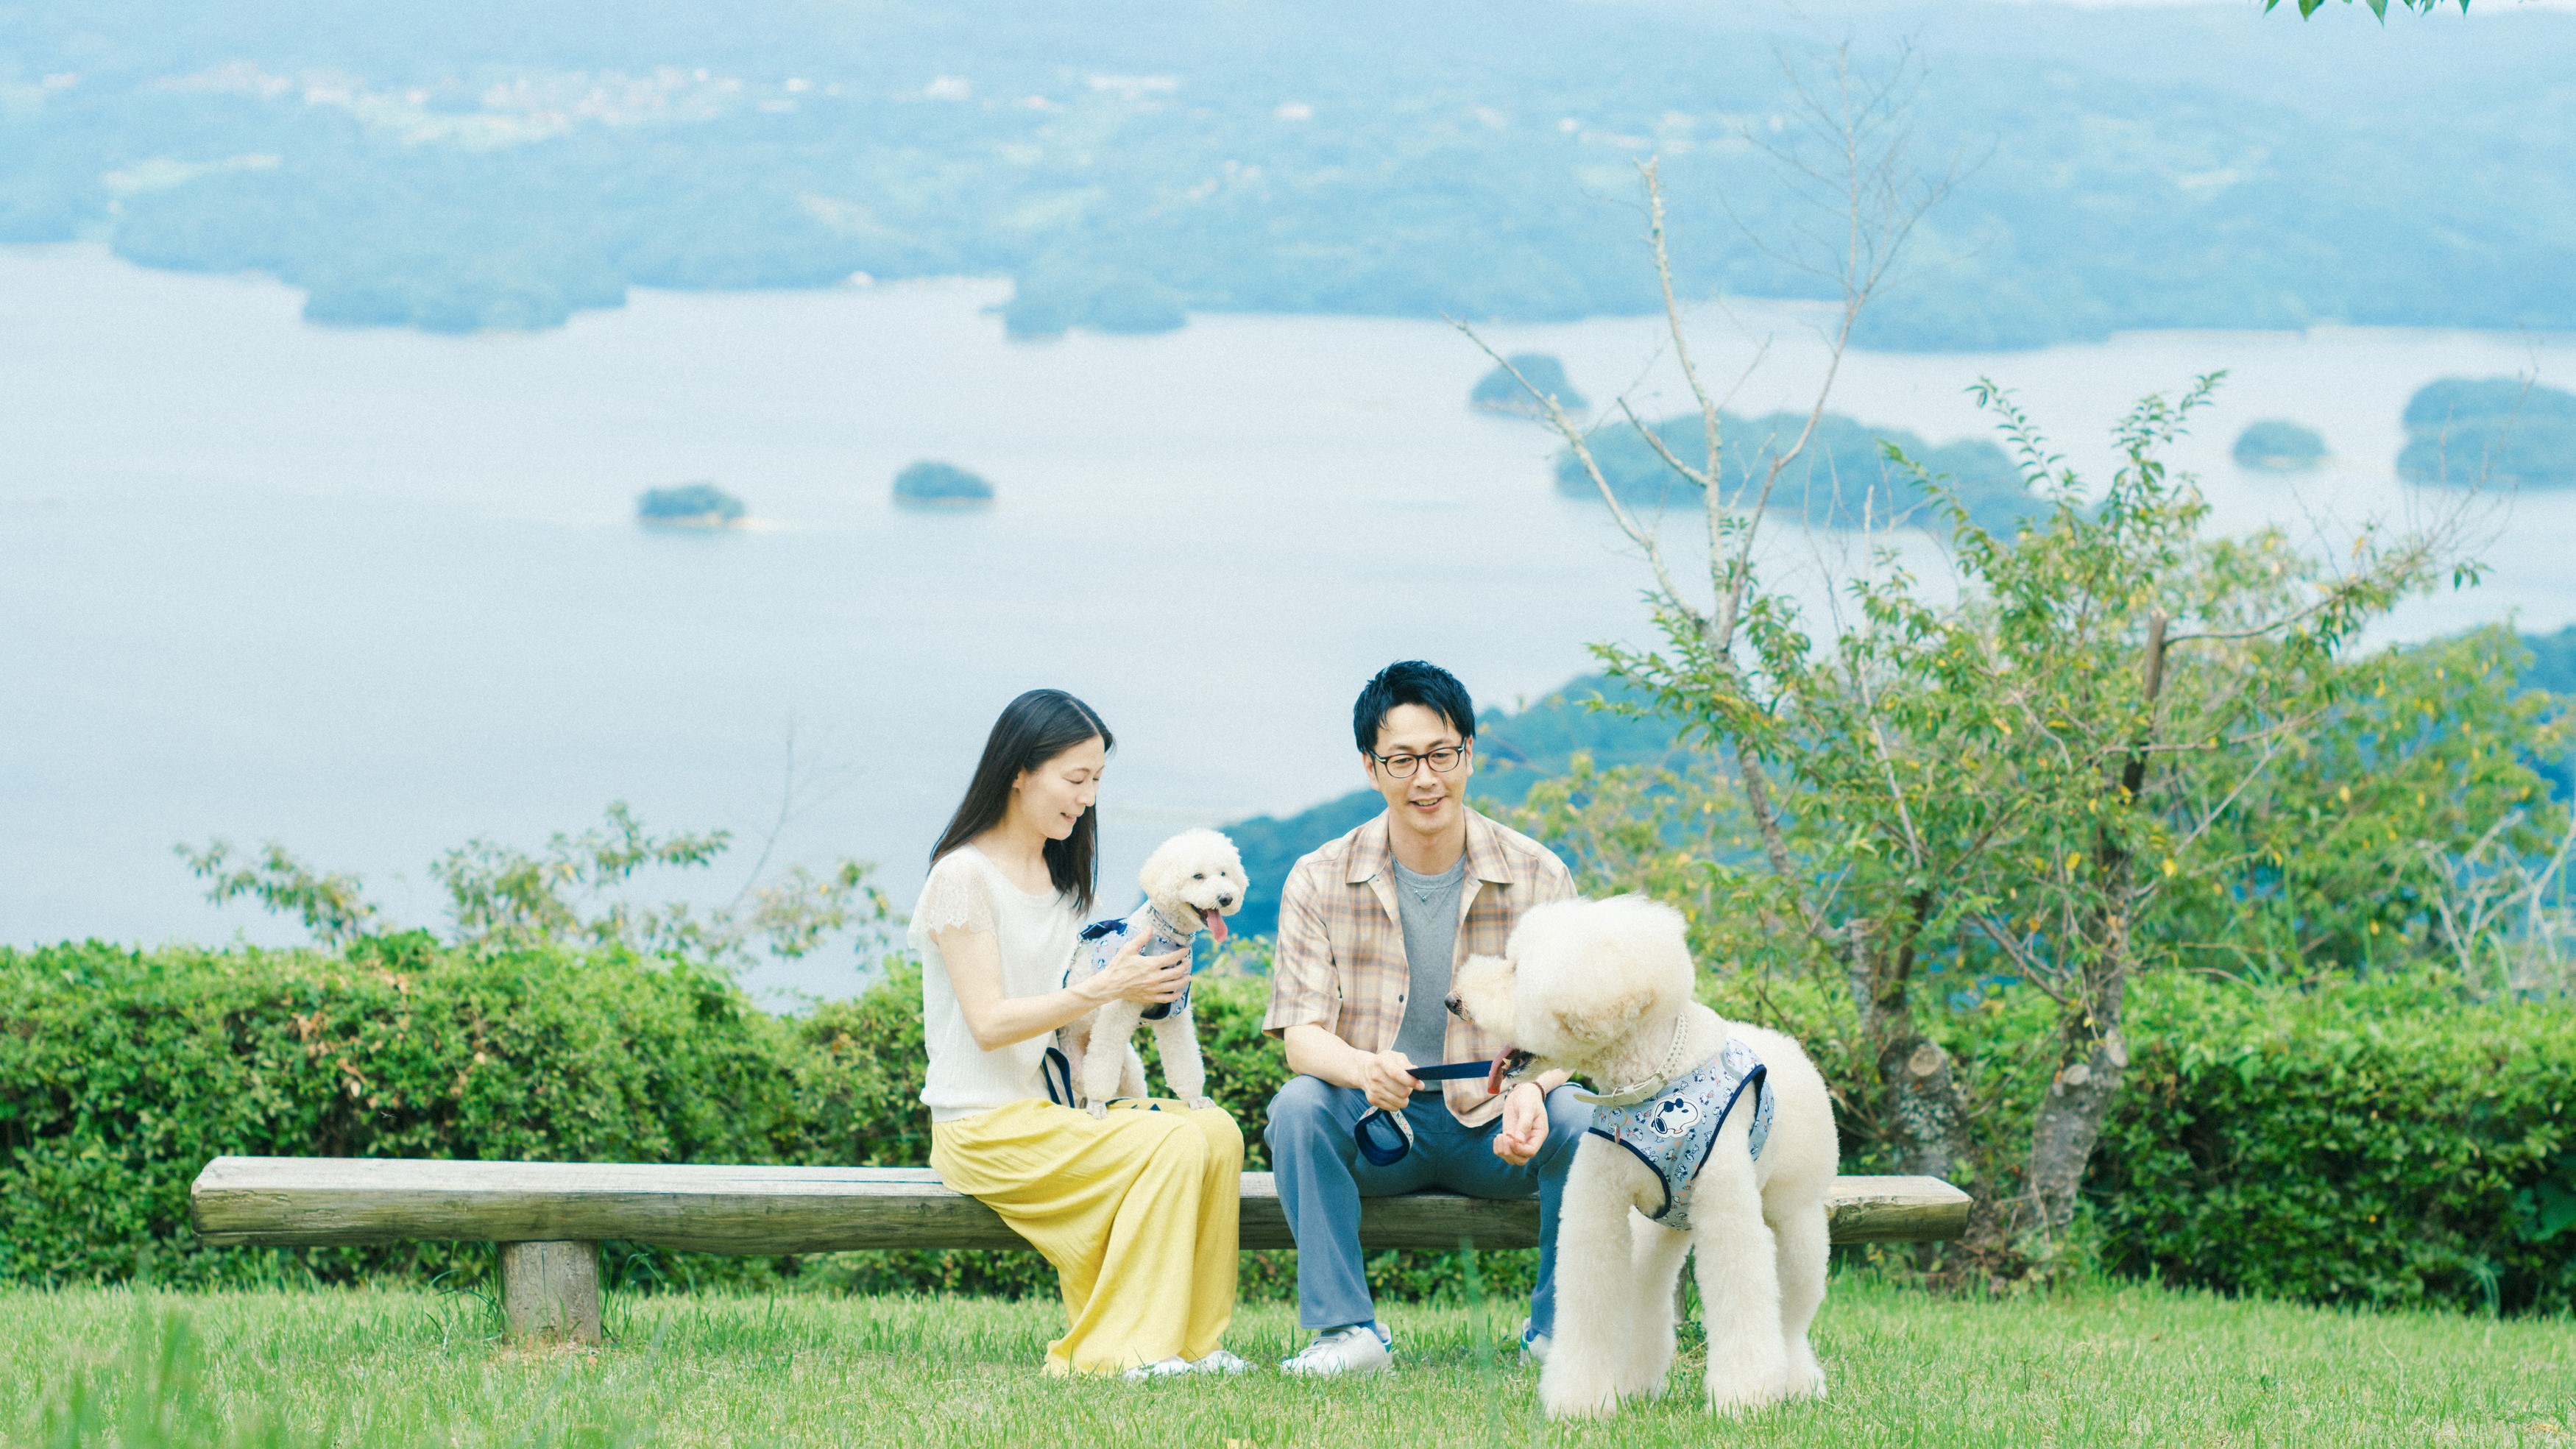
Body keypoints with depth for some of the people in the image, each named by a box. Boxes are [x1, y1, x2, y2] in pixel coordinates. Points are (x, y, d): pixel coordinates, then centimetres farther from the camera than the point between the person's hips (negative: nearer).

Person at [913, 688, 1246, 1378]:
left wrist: (1146, 983, 1)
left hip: (1057, 1107, 8)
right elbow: (989, 1023, -16)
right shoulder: (964, 876, -9)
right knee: (1171, 1143, -26)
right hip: (985, 1126, -8)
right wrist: (1105, 988, -22)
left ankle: (1188, 1340, -12)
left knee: (1217, 1131, -16)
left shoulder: (1060, 875, 17)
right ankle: (1120, 1352, -20)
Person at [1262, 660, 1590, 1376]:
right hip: (1374, 1129, 0)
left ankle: (1558, 1327, -7)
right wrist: (1367, 1068, -36)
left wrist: (1531, 1089, -33)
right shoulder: (1321, 882, -5)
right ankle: (1347, 1329, -23)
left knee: (1582, 1120, -29)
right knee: (1299, 1105, -30)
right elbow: (1302, 1035, -11)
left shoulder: (1538, 878, -4)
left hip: (1496, 1129, 0)